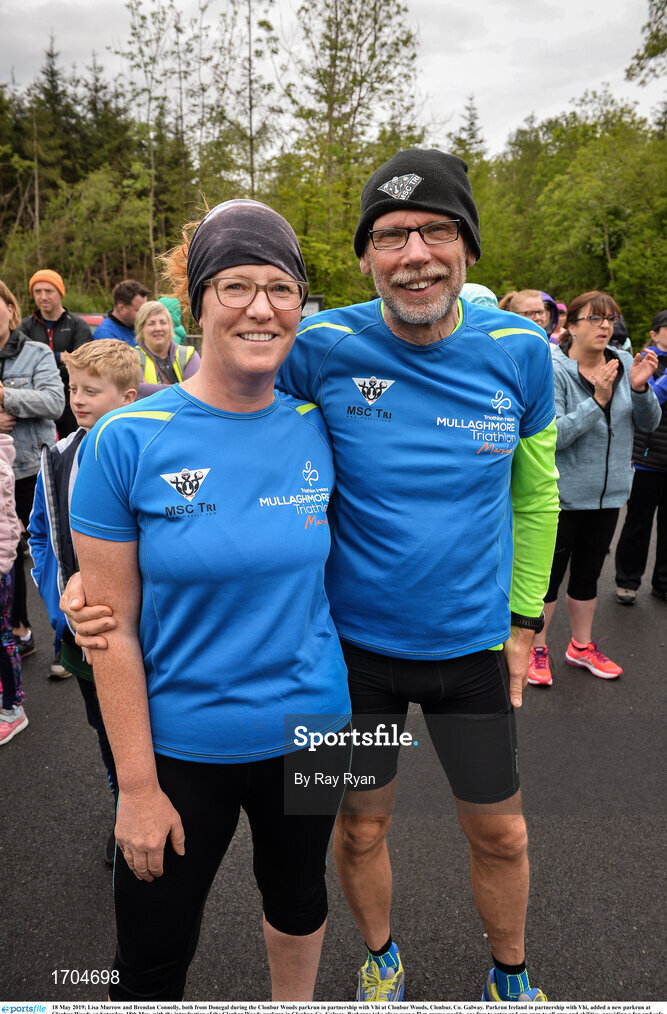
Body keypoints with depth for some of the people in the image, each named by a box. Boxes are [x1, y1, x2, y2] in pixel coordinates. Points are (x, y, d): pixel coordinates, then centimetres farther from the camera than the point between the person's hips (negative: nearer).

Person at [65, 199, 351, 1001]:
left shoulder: (316, 428, -6)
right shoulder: (127, 441, -16)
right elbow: (114, 631, -13)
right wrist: (137, 785, -10)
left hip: (310, 725, 3)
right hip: (181, 745, -2)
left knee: (297, 893, 28)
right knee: (150, 963, 16)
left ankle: (295, 1005, 58)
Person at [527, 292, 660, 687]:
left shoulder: (624, 363, 1)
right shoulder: (554, 370, -14)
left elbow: (650, 423, 0)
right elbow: (553, 435, -22)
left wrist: (640, 387, -17)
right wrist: (598, 400, -28)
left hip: (608, 493, 5)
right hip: (563, 494, -5)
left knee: (588, 573, 19)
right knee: (550, 573, 7)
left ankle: (582, 645, 36)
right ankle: (537, 647, 26)